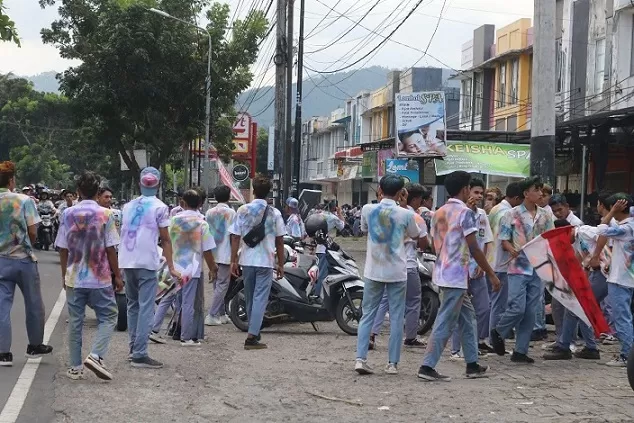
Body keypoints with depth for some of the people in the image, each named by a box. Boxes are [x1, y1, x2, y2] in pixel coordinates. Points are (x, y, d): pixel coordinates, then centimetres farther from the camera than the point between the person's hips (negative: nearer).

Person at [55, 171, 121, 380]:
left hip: (74, 277, 3)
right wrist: (117, 275, 3)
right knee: (108, 317, 8)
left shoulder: (68, 214, 0)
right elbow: (110, 249, -6)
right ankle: (96, 355, -11)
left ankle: (75, 367, 13)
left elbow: (63, 249, 3)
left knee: (75, 322, 10)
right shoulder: (105, 214, -7)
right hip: (100, 277, -3)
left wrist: (64, 275, 15)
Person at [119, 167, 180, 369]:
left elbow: (122, 233, 15)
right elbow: (165, 240, -5)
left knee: (133, 305, 16)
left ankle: (134, 349, 18)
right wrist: (171, 267, -2)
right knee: (145, 308, -5)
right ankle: (139, 354, -10)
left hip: (126, 262, 6)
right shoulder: (159, 207, -3)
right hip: (147, 263, -6)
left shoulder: (129, 206, 12)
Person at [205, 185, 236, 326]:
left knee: (217, 285, 15)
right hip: (225, 254, -6)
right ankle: (212, 316, -11)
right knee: (222, 285, -4)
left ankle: (221, 314, 19)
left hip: (212, 254, 6)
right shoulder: (231, 212, -9)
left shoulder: (210, 212, 8)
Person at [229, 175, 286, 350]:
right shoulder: (274, 213, -4)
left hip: (247, 261, 2)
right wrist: (281, 264, 7)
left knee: (250, 298, 16)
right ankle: (252, 336, -11)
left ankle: (254, 333, 27)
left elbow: (235, 237, -2)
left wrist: (233, 261, 3)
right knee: (260, 299, -2)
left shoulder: (243, 210, -1)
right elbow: (279, 242, -1)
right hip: (266, 261, -2)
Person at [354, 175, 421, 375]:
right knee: (396, 317, 6)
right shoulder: (406, 214, -8)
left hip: (373, 271, 2)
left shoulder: (368, 210, -4)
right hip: (397, 272, -2)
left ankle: (360, 358, -2)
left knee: (368, 314, 8)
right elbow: (416, 236, 10)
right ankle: (392, 363, 7)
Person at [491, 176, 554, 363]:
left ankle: (520, 351, 11)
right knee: (517, 308, -11)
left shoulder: (545, 216, 10)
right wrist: (513, 250, -20)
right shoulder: (512, 214, -3)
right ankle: (498, 332, 16)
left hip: (539, 269, 5)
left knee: (531, 311, 4)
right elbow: (504, 239, -1)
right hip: (519, 267, -4)